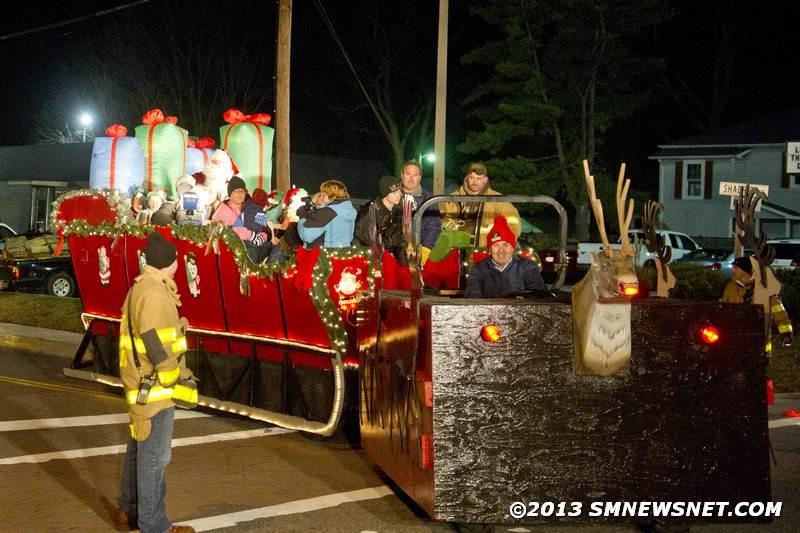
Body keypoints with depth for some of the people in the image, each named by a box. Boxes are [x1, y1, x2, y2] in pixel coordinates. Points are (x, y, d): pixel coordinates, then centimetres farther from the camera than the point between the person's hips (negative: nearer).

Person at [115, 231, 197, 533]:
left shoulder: (141, 288, 12)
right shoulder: (154, 294, -21)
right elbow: (157, 347, -24)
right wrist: (178, 383, -19)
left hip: (141, 384, 10)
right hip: (154, 388, -10)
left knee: (139, 450, 19)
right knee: (154, 457, -4)